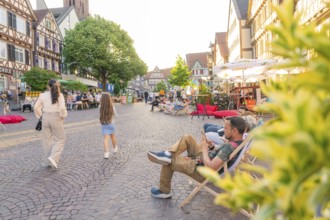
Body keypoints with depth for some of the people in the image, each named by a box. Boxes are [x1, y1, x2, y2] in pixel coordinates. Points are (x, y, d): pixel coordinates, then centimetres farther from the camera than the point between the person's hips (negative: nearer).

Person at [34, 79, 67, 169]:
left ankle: (50, 160, 22)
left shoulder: (43, 95, 0)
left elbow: (36, 107, -1)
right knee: (60, 139, 9)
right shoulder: (59, 95, -9)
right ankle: (53, 157, -8)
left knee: (47, 139, 14)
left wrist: (41, 115, 12)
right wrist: (63, 116, -3)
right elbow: (62, 108, -19)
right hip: (56, 118, -3)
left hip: (45, 118, 4)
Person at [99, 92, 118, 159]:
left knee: (105, 138, -2)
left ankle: (106, 152, -16)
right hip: (111, 124, 1)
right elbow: (115, 115, -1)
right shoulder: (112, 106, -13)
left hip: (104, 124, -1)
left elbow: (100, 114, 1)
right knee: (113, 136, 21)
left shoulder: (101, 107, -13)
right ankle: (115, 148, 42)